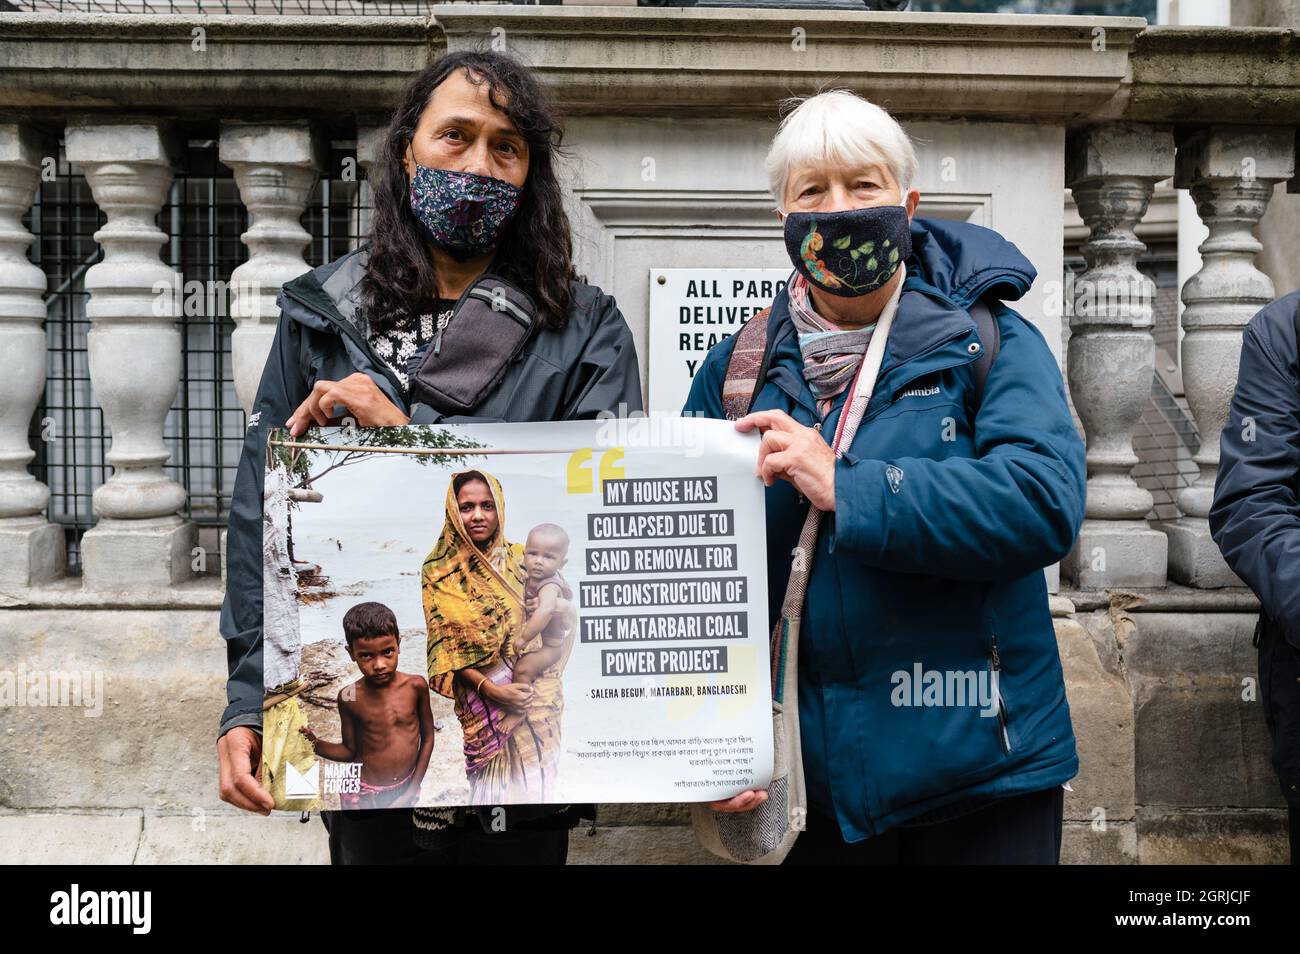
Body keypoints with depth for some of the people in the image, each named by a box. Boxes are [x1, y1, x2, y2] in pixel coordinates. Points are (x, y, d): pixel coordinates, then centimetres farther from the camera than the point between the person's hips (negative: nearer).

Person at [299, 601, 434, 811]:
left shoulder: (416, 686, -13)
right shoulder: (349, 697, -13)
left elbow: (427, 738, -2)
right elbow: (350, 751, -3)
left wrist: (413, 789, -3)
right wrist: (316, 744, -20)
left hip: (405, 789, 1)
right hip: (363, 796, -1)